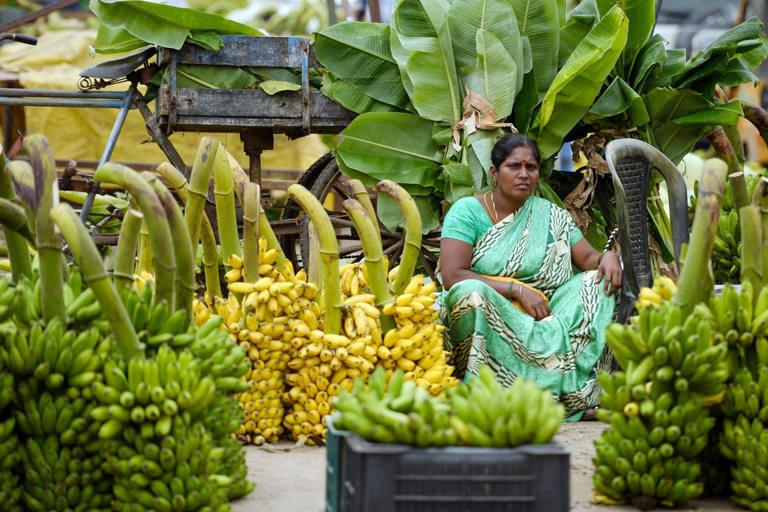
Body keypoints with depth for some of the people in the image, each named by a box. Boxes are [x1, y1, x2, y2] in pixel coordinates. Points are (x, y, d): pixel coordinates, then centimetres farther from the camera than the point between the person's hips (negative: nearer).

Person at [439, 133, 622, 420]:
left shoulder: (551, 217, 14)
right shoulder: (467, 212, 0)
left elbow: (588, 259, 11)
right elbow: (452, 276, -12)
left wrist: (608, 257, -14)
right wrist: (517, 290, -18)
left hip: (541, 323, 4)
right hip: (489, 323, -4)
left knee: (598, 281, -13)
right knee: (471, 293, -34)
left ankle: (583, 392, -26)